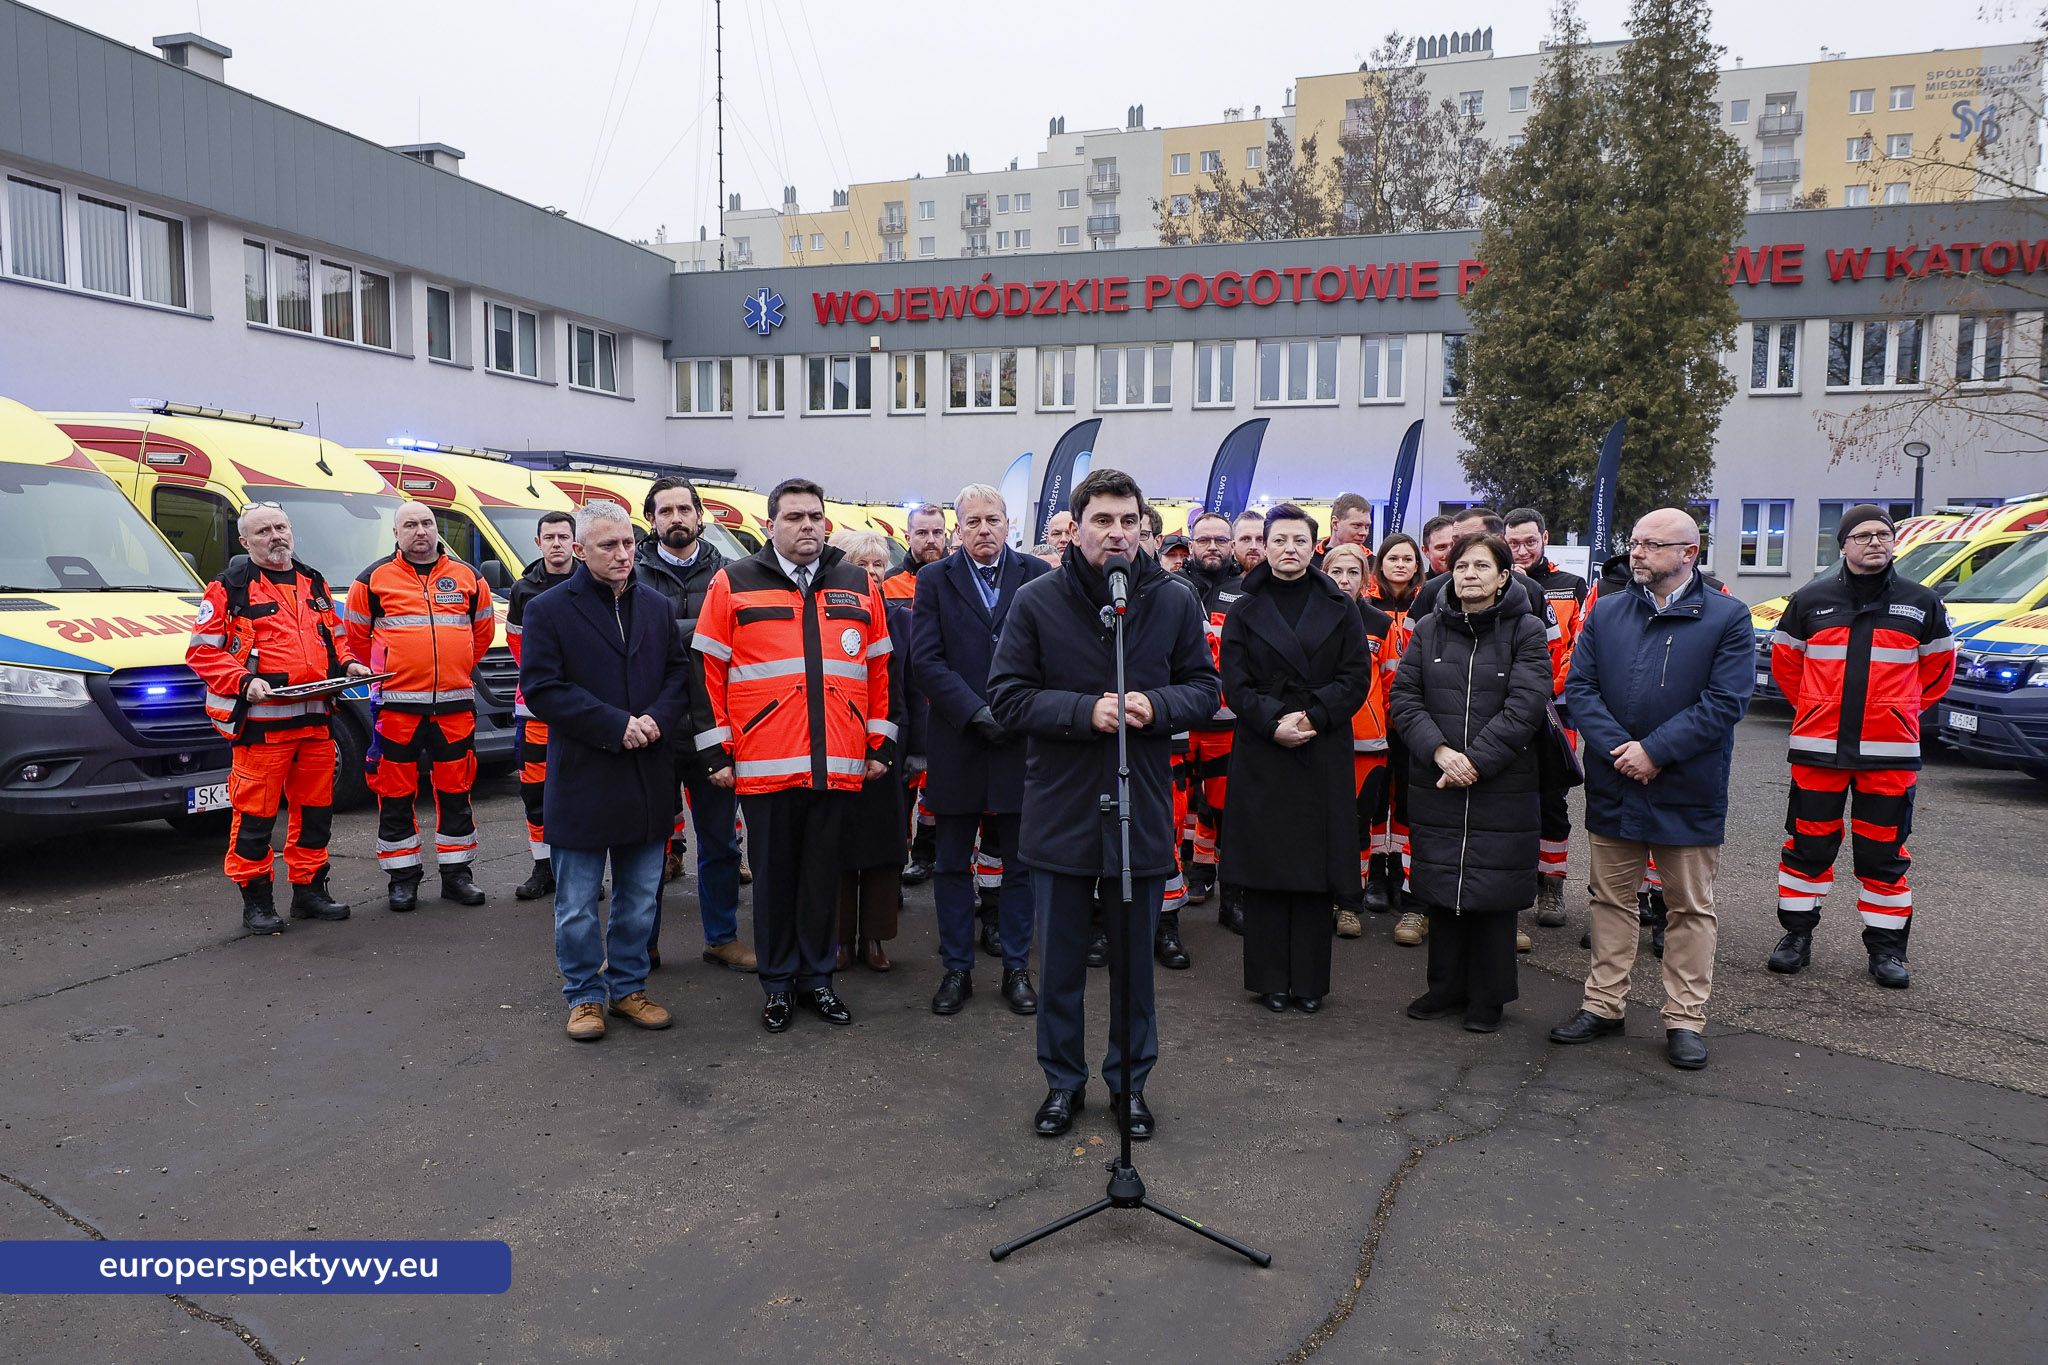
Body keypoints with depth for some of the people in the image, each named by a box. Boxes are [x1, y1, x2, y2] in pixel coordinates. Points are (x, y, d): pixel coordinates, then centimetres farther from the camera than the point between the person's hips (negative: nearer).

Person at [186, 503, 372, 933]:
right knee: (255, 814, -2)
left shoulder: (314, 584, 18)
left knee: (316, 809, 12)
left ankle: (310, 890, 25)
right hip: (261, 721, -6)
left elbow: (336, 635, 27)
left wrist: (347, 664, 8)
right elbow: (202, 651, -3)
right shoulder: (230, 588, 0)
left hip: (316, 719, 6)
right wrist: (243, 681, -17)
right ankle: (256, 901, 9)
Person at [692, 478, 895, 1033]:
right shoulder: (734, 584, 2)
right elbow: (708, 670, 1)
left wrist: (881, 744, 10)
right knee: (774, 876, 9)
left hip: (839, 766, 2)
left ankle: (817, 978, 25)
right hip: (764, 765, -2)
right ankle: (778, 984, 23)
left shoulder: (859, 586, 10)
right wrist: (715, 750, -3)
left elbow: (881, 669, 14)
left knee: (823, 875, 11)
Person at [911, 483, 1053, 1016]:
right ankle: (957, 969, 22)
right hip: (957, 746, 0)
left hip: (1022, 741, 0)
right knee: (953, 866, 9)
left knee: (1021, 865, 9)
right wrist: (978, 713, -14)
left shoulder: (1038, 575, 3)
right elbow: (925, 660, -5)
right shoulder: (935, 579, 3)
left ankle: (1016, 968, 22)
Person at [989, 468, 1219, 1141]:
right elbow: (1008, 696, -8)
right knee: (1061, 961, 13)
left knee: (1134, 958, 14)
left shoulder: (1173, 601, -1)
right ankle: (1063, 1080, 32)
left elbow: (1203, 688, 5)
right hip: (1060, 808, -1)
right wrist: (1085, 711, -21)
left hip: (1141, 809, 1)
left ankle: (1130, 1080, 33)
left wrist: (1156, 705, -16)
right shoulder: (1037, 600, -6)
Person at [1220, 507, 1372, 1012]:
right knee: (1265, 864, 1)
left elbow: (1357, 676, 1)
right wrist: (1273, 723, -15)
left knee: (1316, 865, 2)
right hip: (1261, 755, 0)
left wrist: (1313, 716, -13)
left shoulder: (1340, 609, 7)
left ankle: (1309, 980, 13)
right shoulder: (1246, 611, 7)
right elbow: (1234, 683, 0)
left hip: (1323, 755, 0)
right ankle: (1270, 979, 12)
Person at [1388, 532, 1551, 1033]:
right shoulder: (1429, 629, 6)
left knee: (1493, 890, 4)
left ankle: (1487, 998, 20)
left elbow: (1524, 707, -11)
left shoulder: (1526, 631, -2)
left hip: (1502, 785, -2)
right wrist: (1440, 751, -14)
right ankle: (1446, 987, 26)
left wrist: (1474, 759, -16)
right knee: (1442, 888, 10)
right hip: (1435, 785, 3)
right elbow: (1404, 696, 0)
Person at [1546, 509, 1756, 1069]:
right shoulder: (1606, 613, 7)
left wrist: (1654, 751, -19)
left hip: (1689, 794, -3)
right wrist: (1617, 749, -15)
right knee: (1611, 898, 13)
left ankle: (1685, 1018, 18)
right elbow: (1579, 687, -1)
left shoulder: (1727, 618, -4)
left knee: (1690, 908, 7)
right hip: (1613, 790, 3)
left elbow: (1724, 701, -13)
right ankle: (1604, 1004, 24)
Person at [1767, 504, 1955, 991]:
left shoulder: (1921, 604, 5)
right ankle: (1796, 935, 18)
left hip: (1890, 752, 0)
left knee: (1884, 853, 6)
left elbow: (1937, 666, 17)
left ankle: (1886, 947, 18)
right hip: (1818, 749, 0)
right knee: (1807, 845, 6)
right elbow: (1785, 660, 15)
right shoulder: (1811, 601, 4)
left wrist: (1899, 712, 13)